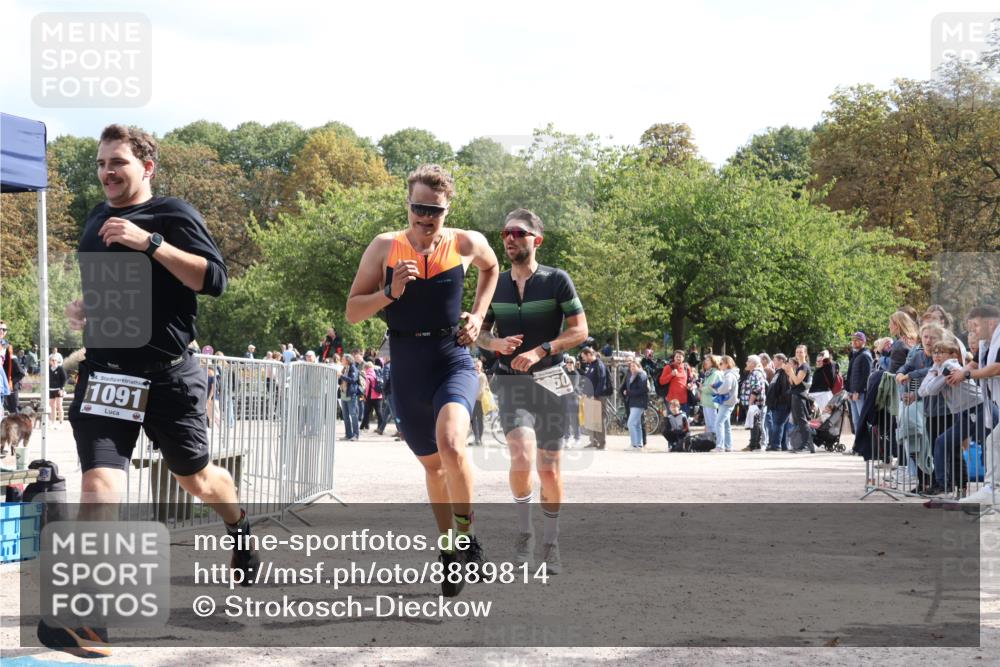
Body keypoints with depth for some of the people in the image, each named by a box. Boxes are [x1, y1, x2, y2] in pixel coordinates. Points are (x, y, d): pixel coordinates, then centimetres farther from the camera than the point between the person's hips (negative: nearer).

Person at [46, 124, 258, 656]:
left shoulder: (173, 215, -6)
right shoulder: (96, 220, 12)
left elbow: (215, 278, -19)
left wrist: (149, 241, -25)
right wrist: (81, 310, 8)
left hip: (168, 374, -3)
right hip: (105, 370, 3)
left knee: (195, 476, 16)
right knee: (99, 483, -15)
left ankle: (241, 530, 50)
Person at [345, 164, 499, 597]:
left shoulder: (467, 244, -4)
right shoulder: (384, 248, -4)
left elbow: (491, 269, 21)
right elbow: (352, 312, -1)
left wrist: (477, 316, 8)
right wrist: (389, 293, -19)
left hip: (453, 362, -2)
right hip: (407, 370, 2)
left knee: (450, 444, -29)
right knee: (432, 464, 15)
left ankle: (467, 535, -8)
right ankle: (450, 551, 34)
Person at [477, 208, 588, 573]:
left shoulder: (557, 280, -4)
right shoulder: (494, 284, 6)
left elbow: (579, 330, -5)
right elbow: (481, 331, 15)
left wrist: (540, 350, -18)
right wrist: (495, 343, -8)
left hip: (550, 382, -1)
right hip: (511, 382, 1)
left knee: (549, 469, 4)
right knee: (522, 457, -21)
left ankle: (550, 543, 23)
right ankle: (524, 530, 1)